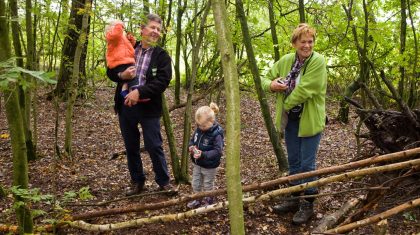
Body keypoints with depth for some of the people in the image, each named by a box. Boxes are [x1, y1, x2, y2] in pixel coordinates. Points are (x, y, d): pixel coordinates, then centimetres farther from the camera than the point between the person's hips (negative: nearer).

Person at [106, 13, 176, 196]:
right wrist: (121, 75, -10)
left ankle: (164, 182, 18)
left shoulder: (162, 56, -2)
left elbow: (163, 81, -13)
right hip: (125, 106, 4)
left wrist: (139, 91, -23)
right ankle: (137, 182, 29)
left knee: (154, 147, 1)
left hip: (148, 107, -4)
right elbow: (110, 72, 13)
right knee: (131, 147, 13)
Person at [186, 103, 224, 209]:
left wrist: (203, 154, -36)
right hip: (197, 164, 6)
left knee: (207, 185, 16)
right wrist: (191, 146, -14)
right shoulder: (198, 129, -7)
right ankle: (197, 199, 44)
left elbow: (218, 151, -27)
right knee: (196, 183, 21)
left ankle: (208, 200, 40)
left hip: (209, 167, -6)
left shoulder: (217, 134, -27)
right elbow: (192, 140, 9)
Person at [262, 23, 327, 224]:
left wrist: (286, 105, -12)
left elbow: (304, 90, -24)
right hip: (290, 119, 6)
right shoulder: (286, 61, 2)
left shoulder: (318, 61, -16)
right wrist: (272, 85, -15)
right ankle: (295, 199, 33)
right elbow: (266, 79, 9)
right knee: (293, 162, 17)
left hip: (309, 120, -6)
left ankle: (308, 205, 19)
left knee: (307, 164, 2)